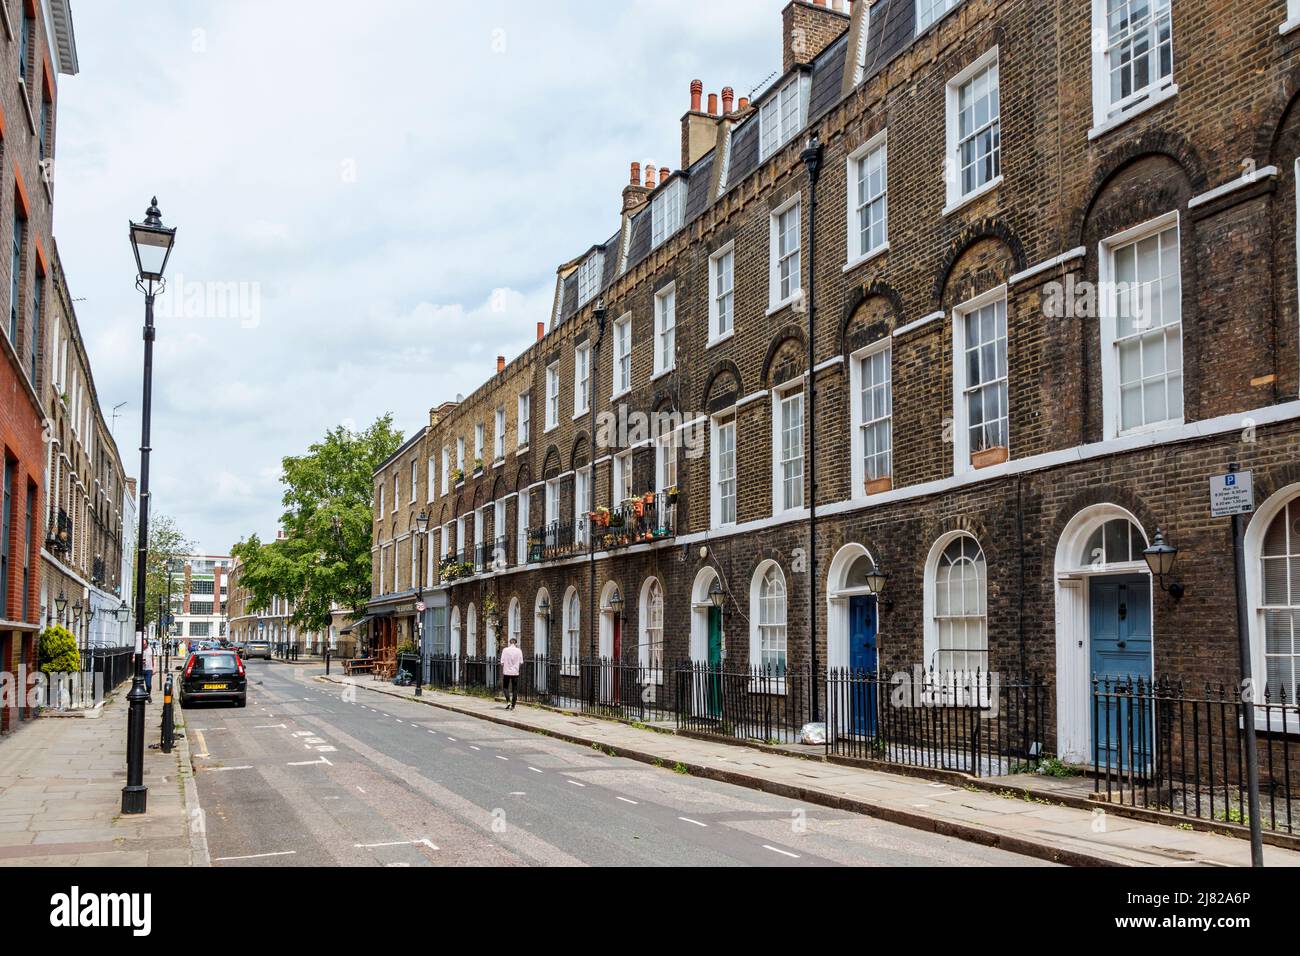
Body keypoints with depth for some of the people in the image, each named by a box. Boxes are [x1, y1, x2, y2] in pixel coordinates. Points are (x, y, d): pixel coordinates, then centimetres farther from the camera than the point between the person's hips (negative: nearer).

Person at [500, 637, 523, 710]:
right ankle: (513, 705, 8)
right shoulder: (519, 651, -4)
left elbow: (502, 662, -6)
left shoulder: (505, 650, -6)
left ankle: (508, 701, -7)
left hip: (507, 672, -1)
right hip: (515, 672, 1)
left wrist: (501, 672, 7)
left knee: (506, 687, 13)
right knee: (515, 689, 8)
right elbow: (521, 662, 0)